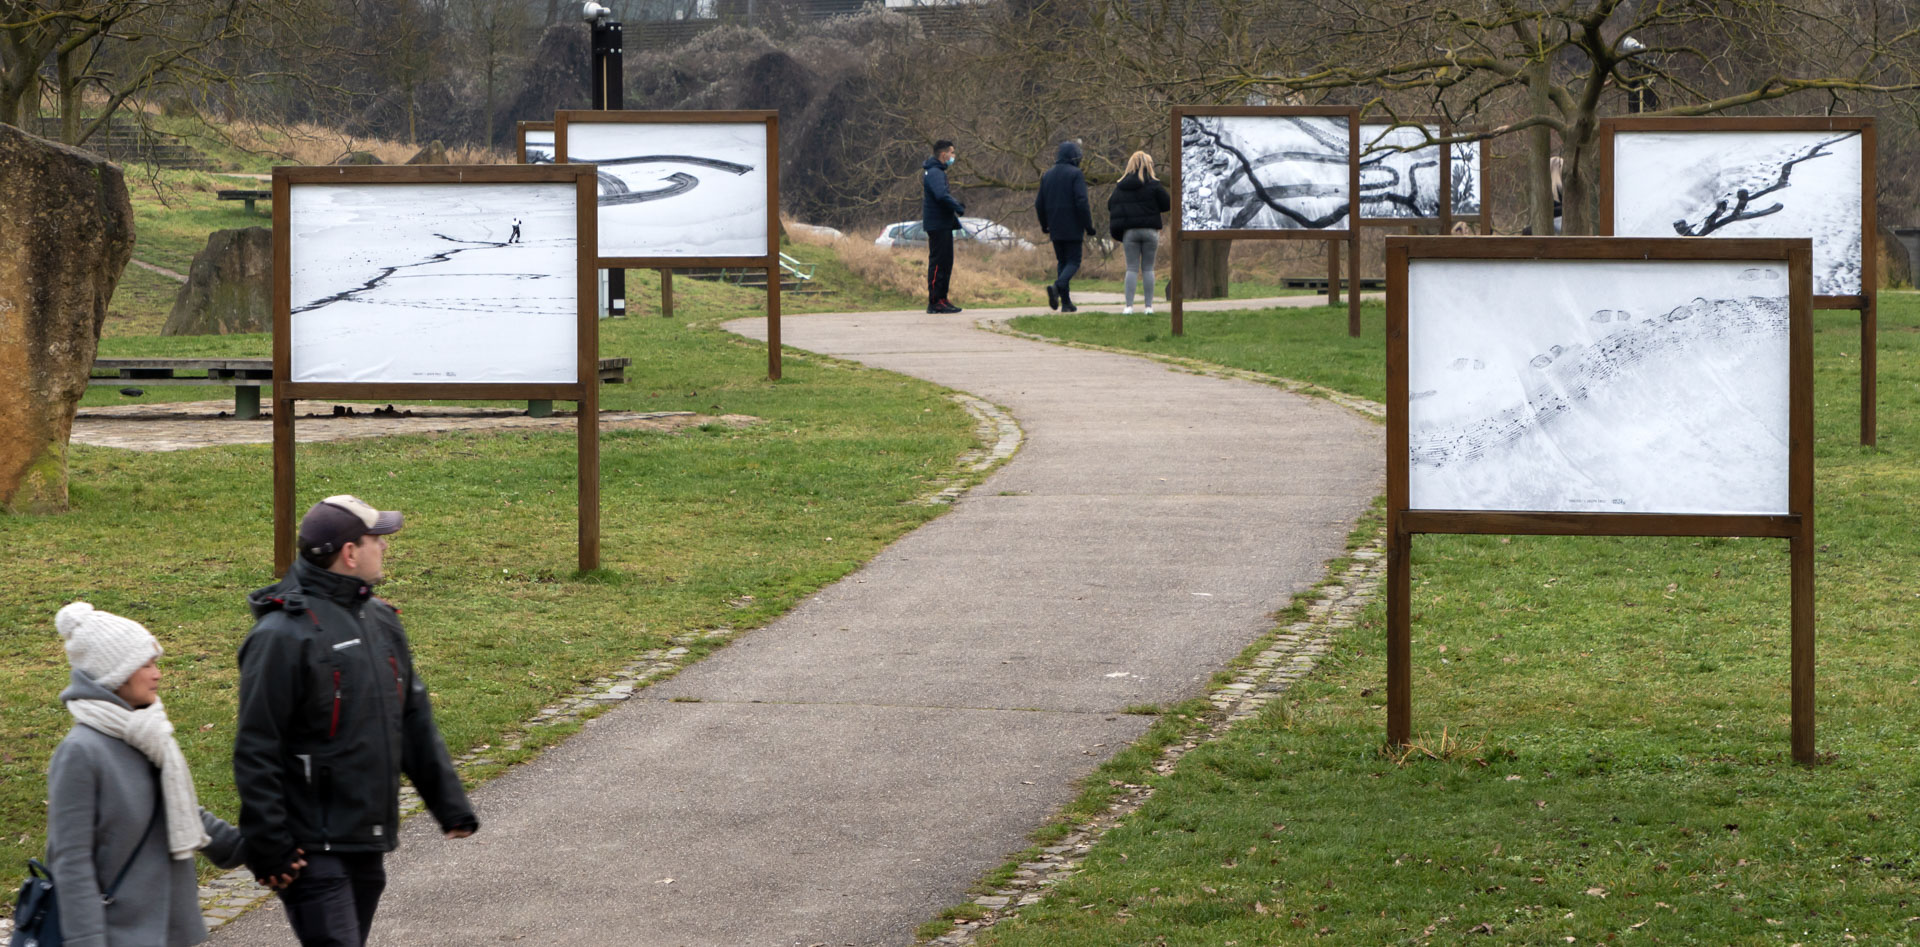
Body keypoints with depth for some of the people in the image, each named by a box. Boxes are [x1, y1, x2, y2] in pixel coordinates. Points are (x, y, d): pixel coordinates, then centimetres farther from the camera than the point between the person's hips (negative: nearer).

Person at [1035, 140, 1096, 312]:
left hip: (1055, 228, 6)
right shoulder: (1075, 174, -9)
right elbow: (1081, 202, -17)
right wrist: (1089, 226, -11)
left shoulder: (1047, 175, 10)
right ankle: (1057, 286, -28)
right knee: (1073, 262, 0)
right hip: (1072, 228, -5)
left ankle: (1066, 302, 7)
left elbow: (1039, 204, 13)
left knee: (1063, 262, 13)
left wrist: (1045, 226, 25)